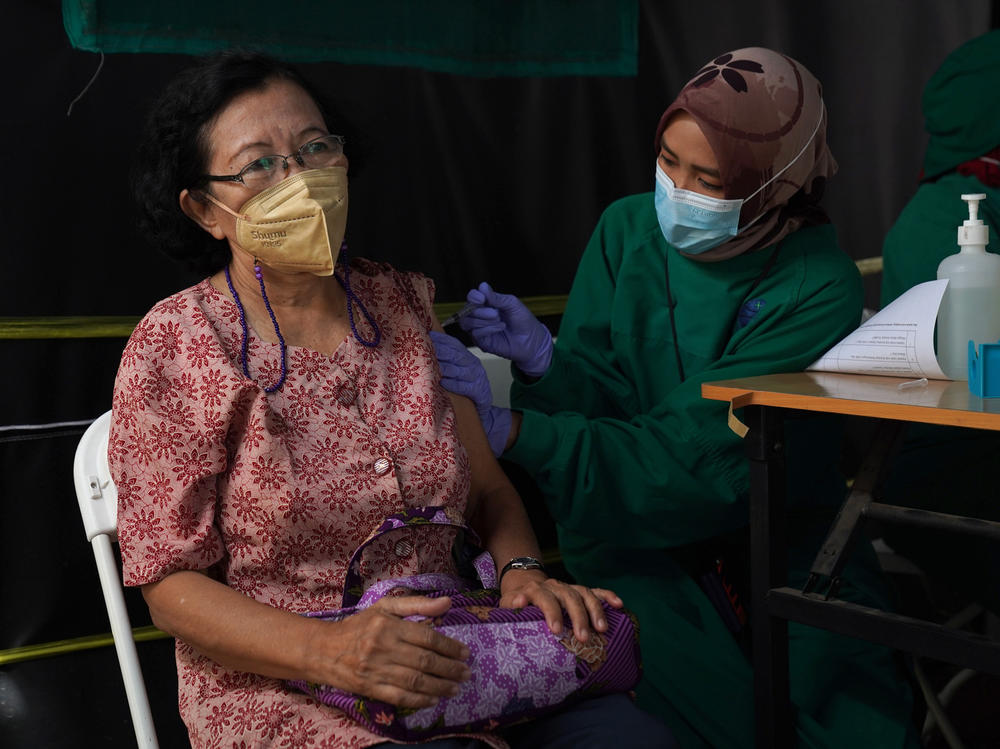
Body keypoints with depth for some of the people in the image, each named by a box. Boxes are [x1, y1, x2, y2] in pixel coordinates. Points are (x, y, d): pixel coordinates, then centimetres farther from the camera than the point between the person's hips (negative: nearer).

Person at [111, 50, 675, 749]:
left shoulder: (405, 303, 9)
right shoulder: (174, 348, -6)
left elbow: (486, 484, 15)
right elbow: (172, 584, -8)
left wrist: (523, 573, -7)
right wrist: (329, 650, -24)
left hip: (443, 656, 5)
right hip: (276, 685, -5)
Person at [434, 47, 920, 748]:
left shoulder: (819, 288, -14)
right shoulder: (628, 229, 0)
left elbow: (701, 458, -23)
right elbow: (602, 396, -3)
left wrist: (513, 430, -31)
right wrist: (543, 360, -27)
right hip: (636, 541, 1)